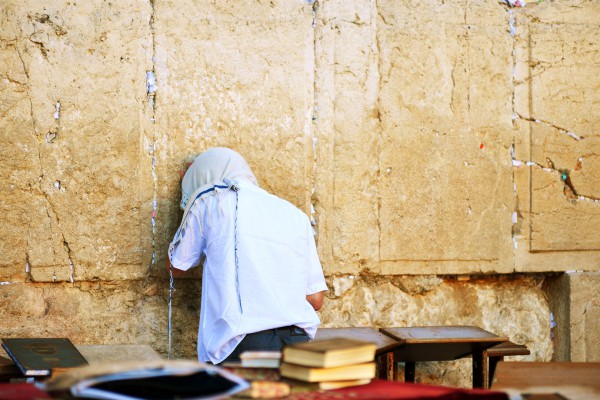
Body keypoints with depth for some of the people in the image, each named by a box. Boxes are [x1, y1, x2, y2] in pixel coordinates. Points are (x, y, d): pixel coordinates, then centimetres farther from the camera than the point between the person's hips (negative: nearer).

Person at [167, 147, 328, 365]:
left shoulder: (209, 202, 10)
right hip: (297, 342, 4)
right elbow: (316, 299, 18)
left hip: (240, 346, -4)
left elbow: (175, 267, 24)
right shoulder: (296, 215, 20)